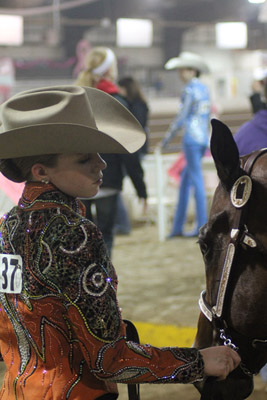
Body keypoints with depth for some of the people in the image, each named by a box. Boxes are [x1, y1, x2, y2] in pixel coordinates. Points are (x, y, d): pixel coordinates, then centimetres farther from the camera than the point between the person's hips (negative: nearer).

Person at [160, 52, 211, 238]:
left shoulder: (190, 90, -11)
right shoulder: (204, 88, 14)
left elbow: (181, 118, -13)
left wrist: (165, 140, -5)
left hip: (192, 139, -8)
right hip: (203, 138, 8)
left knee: (197, 181, -6)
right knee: (185, 179, 12)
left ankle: (202, 226, -4)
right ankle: (177, 226, 13)